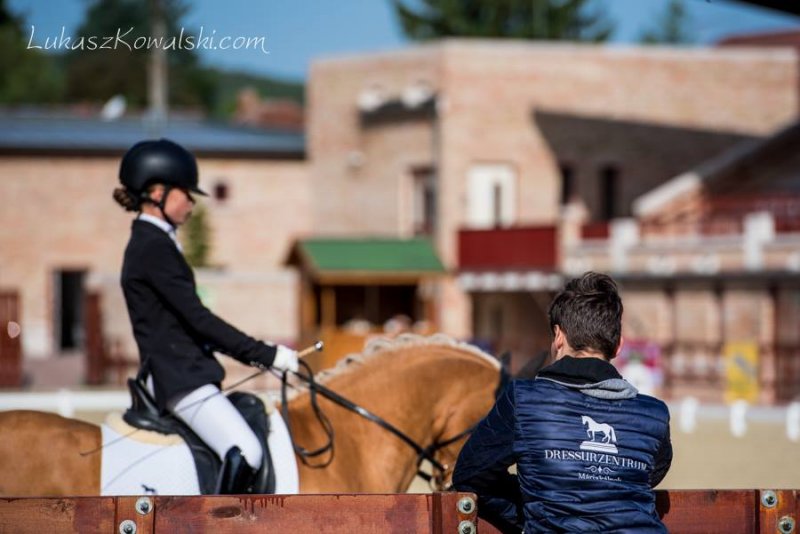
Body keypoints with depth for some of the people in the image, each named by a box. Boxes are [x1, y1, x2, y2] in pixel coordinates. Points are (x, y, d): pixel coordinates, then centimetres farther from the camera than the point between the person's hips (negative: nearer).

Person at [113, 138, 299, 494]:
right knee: (245, 454, -23)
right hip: (178, 376, -11)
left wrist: (253, 354, 15)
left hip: (180, 369, 11)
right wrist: (265, 354, -16)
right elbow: (198, 318, -19)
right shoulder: (155, 247, -14)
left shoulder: (149, 243, 17)